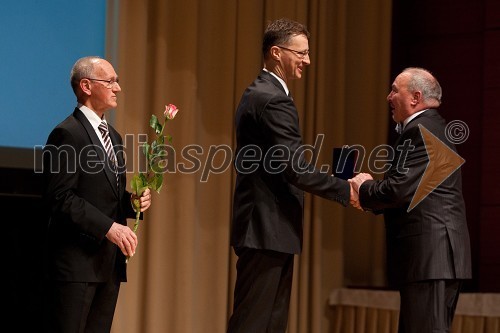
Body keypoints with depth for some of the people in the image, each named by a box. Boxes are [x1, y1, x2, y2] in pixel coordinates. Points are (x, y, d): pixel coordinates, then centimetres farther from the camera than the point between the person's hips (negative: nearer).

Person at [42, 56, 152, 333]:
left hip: (110, 261, 9)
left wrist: (132, 201, 4)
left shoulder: (112, 136, 20)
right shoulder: (67, 134, -10)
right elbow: (59, 197, -17)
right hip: (77, 260, -9)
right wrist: (108, 227, -22)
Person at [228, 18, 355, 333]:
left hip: (267, 230, 10)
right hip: (267, 230, -10)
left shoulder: (259, 93, 17)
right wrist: (347, 190, -12)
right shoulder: (274, 100, -16)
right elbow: (296, 168, -21)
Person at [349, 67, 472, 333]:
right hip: (437, 252, 11)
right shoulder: (433, 127, 20)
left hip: (429, 253, -11)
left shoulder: (421, 131, -13)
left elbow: (399, 189, -21)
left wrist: (364, 188, -2)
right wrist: (370, 197, 8)